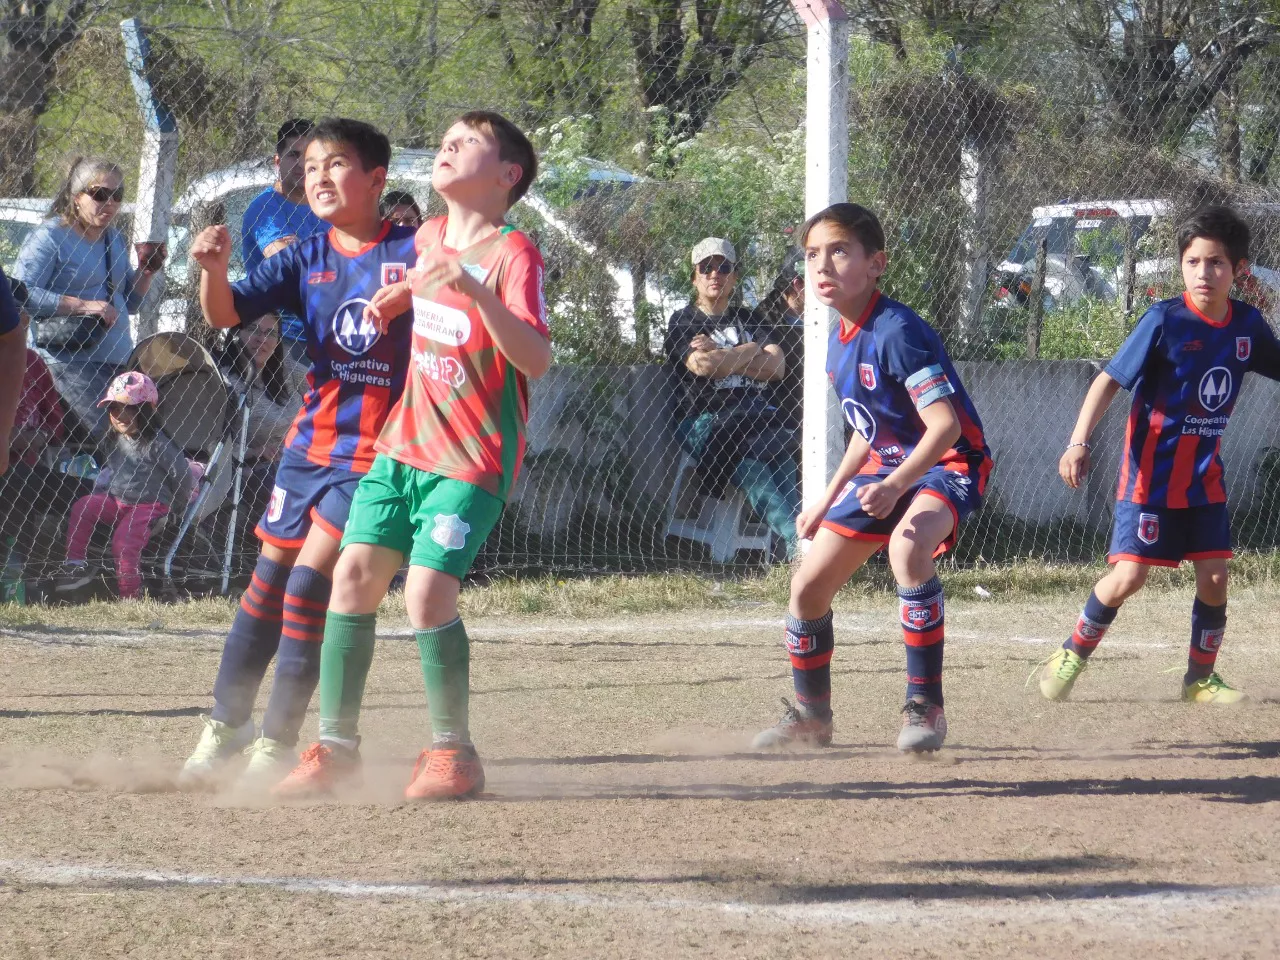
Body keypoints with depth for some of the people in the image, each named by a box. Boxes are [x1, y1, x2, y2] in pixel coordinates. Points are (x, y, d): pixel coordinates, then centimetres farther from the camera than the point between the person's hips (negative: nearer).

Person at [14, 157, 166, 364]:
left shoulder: (116, 239, 16)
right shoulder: (50, 236, -7)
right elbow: (21, 294, -19)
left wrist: (145, 273, 5)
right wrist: (83, 306, -20)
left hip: (117, 363, 7)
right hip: (62, 365, -7)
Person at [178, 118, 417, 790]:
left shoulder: (414, 252, -7)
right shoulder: (307, 260, 4)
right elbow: (226, 312, -4)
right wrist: (214, 269, -26)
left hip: (377, 450, -5)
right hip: (310, 442, 5)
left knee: (310, 582, -11)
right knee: (269, 579, 10)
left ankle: (276, 742, -2)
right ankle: (226, 722, 24)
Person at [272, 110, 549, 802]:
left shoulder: (513, 256, -14)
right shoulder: (429, 238, 8)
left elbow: (537, 360, -27)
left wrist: (473, 289, -37)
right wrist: (400, 295, 11)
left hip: (474, 459, -7)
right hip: (406, 442, 7)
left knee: (428, 589, -18)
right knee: (353, 575, 0)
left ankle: (453, 753, -4)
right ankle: (335, 745, 9)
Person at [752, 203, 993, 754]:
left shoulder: (895, 332, -23)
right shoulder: (839, 344, 4)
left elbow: (945, 425, -31)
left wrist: (896, 484, -43)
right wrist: (827, 501, 20)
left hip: (949, 466, -9)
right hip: (886, 469, 9)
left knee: (907, 547, -39)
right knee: (808, 589, 7)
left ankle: (925, 707, -29)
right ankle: (811, 718, 30)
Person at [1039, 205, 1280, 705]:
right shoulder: (1165, 320, -16)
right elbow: (1109, 380, -17)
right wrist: (1079, 442, -28)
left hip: (1205, 475, 5)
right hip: (1152, 473, -5)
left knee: (1214, 578, 1)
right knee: (1128, 576, -10)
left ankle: (1200, 677, 20)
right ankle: (1072, 654, 11)